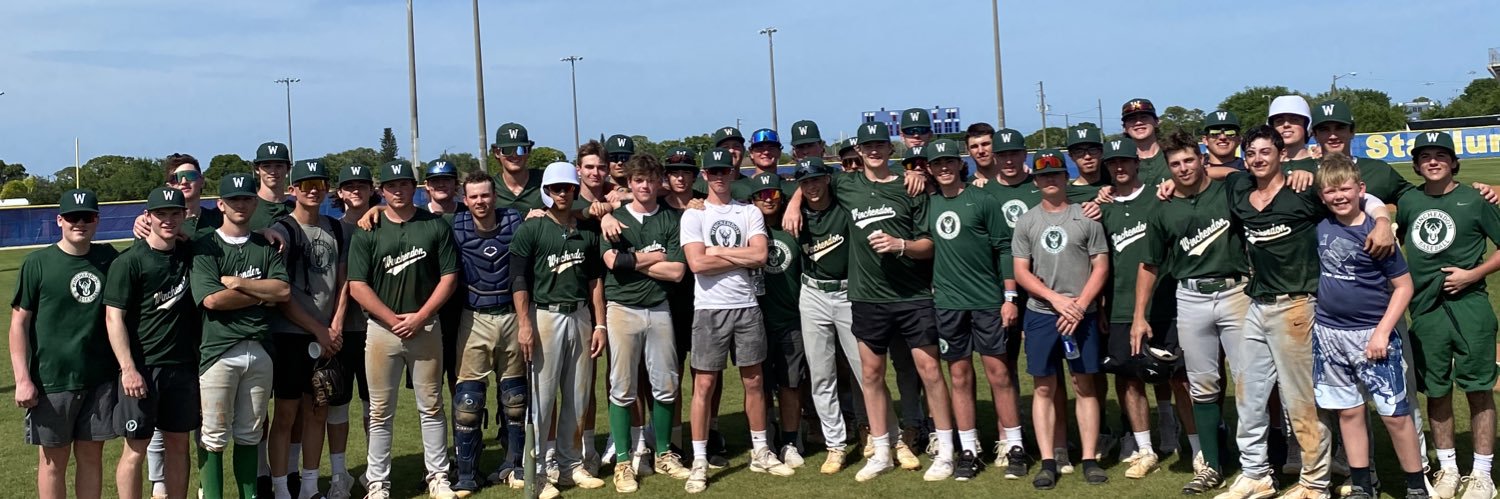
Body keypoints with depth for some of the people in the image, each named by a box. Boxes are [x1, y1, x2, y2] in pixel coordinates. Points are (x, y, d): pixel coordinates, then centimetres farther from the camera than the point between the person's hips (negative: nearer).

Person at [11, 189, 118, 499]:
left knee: (92, 455, 10)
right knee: (53, 460, 7)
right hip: (51, 380, -3)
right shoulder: (38, 263, -5)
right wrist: (22, 379, -10)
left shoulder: (108, 259, 5)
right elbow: (19, 323, -4)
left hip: (100, 378, 3)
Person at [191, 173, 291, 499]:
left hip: (259, 350, 4)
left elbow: (284, 291, -2)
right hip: (218, 352, -4)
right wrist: (261, 294, -4)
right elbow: (211, 299, -12)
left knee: (249, 434, 12)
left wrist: (238, 283, -9)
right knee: (213, 437, -2)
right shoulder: (205, 247, 1)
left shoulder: (266, 247, 13)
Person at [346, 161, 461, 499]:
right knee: (380, 411, 4)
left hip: (426, 327, 1)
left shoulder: (436, 226, 3)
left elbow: (449, 277, 1)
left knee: (431, 406, 7)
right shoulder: (367, 232, 1)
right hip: (381, 328, 0)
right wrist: (395, 320, -10)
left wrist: (419, 317, -8)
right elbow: (357, 286, -3)